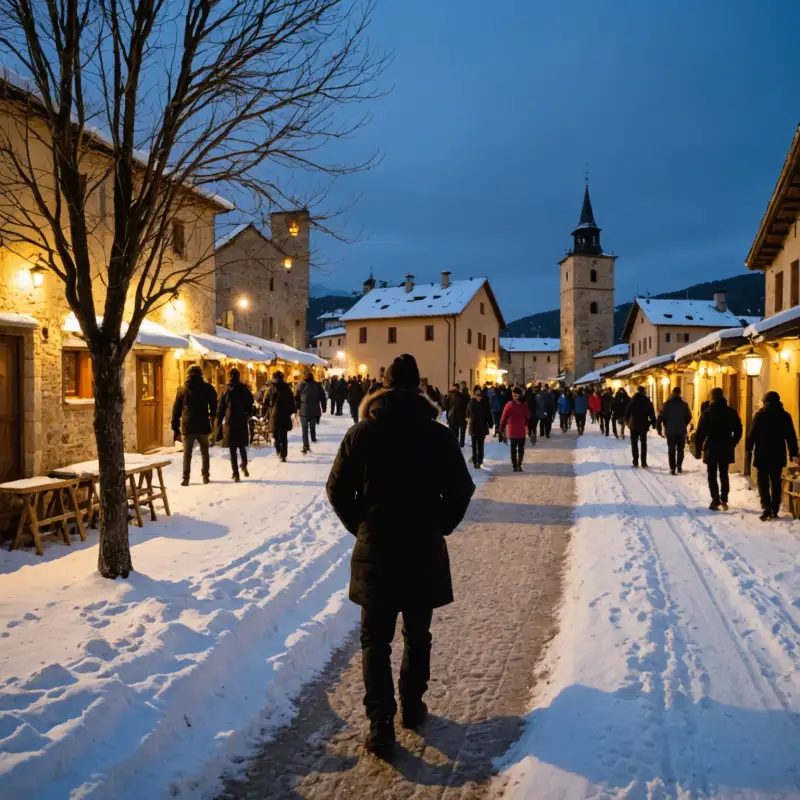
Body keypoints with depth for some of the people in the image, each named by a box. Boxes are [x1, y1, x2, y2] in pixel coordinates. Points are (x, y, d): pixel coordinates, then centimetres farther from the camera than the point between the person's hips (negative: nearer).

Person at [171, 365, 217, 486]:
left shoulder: (182, 389, 6)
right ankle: (206, 476, 11)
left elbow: (176, 409, 6)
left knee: (187, 453, 4)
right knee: (204, 452, 12)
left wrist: (175, 427, 9)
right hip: (203, 426, 0)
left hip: (187, 426, 1)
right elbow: (214, 406, 0)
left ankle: (186, 478, -3)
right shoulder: (208, 388, 2)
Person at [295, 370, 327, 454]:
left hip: (303, 410, -1)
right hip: (314, 410, 1)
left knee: (304, 429, 0)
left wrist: (296, 407, 14)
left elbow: (296, 397, 3)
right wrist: (323, 408, 13)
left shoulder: (301, 385, 0)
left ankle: (305, 446, -5)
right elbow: (322, 397, 4)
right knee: (312, 426, 24)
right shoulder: (317, 385, 2)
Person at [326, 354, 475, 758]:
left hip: (375, 550, 0)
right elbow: (461, 490, -4)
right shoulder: (437, 434, -5)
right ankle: (412, 707, 30)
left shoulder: (362, 432, -4)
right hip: (424, 551, 1)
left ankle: (381, 725, 2)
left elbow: (338, 489, -2)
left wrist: (361, 527, 9)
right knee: (417, 636, 18)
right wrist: (439, 528, 9)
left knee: (375, 641, 8)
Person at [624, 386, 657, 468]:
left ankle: (635, 462, 1)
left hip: (634, 425, -2)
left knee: (634, 443, 8)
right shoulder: (648, 401, -2)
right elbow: (652, 414, -2)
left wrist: (627, 421, 10)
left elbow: (627, 412, -5)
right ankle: (644, 463, 6)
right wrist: (653, 424, 6)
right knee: (643, 444, 10)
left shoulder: (633, 400, -8)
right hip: (644, 426, 2)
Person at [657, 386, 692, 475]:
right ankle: (679, 466, 12)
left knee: (671, 450, 3)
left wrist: (659, 429, -1)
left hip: (670, 431, -1)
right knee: (680, 449, 15)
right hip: (681, 431, 1)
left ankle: (672, 468, -5)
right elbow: (689, 417, 2)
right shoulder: (684, 404, -1)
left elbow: (661, 417, -8)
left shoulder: (667, 404, -4)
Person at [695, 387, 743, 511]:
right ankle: (724, 500, 10)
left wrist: (698, 447, -2)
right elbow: (738, 430, 5)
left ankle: (716, 501, -4)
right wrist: (732, 444, 16)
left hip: (711, 448, -3)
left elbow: (700, 431, -11)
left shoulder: (707, 412, -9)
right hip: (726, 448, 3)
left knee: (712, 475, 4)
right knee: (724, 474, 15)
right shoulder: (731, 412, 2)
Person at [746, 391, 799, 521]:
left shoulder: (760, 415, -7)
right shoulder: (785, 416, 4)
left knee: (763, 482, 1)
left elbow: (751, 434, -8)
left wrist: (748, 449, 0)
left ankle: (767, 509, -12)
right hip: (778, 455, 3)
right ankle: (774, 511, 11)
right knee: (776, 483, 12)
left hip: (762, 455, -3)